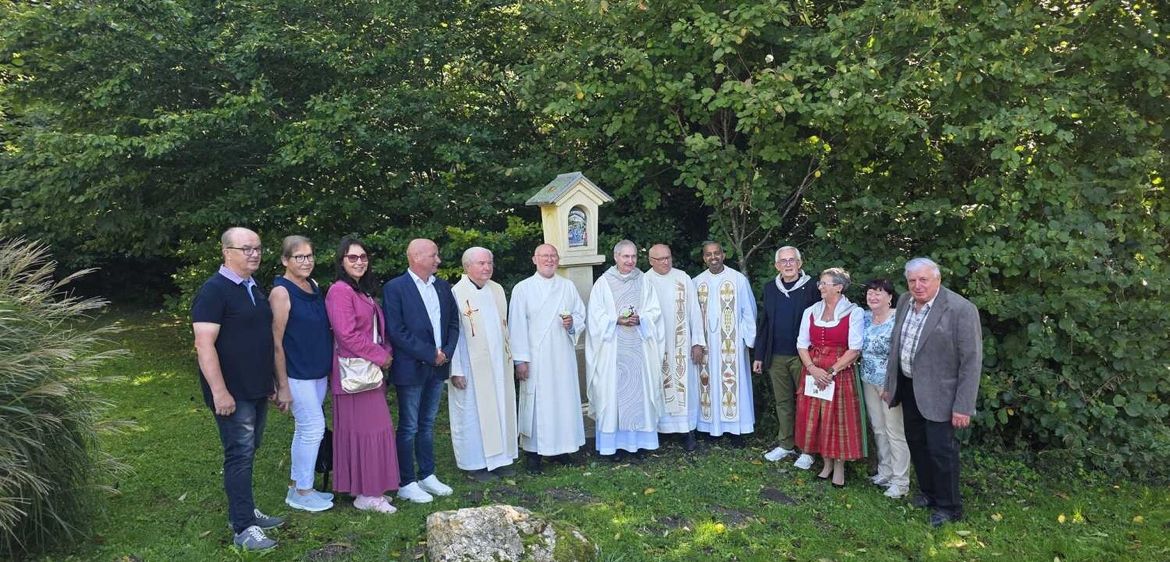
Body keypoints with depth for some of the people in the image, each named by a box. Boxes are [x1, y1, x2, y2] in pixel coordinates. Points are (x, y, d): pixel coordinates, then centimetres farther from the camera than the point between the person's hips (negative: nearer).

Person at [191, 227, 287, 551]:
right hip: (232, 392, -8)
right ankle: (243, 529, 5)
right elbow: (204, 345, -19)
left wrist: (276, 382, 18)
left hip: (257, 389, 8)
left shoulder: (255, 289, 12)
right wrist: (219, 391, -23)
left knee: (247, 453, 16)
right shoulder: (214, 290, -13)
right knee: (240, 455, -3)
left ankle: (243, 511, 29)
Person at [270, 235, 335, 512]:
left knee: (304, 429, 14)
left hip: (319, 370, 7)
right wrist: (282, 383, -15)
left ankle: (297, 485, 26)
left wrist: (328, 365, 11)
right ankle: (302, 492, 11)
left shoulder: (314, 286, 8)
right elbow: (276, 341, -14)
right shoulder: (281, 291, -13)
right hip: (297, 372, -7)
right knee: (314, 427, -3)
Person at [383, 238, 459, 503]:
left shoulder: (443, 287, 9)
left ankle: (427, 476, 26)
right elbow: (396, 331, -15)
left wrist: (446, 352, -4)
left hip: (438, 366, 6)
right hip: (411, 368, -6)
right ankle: (406, 483, 13)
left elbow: (454, 322, 11)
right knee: (409, 428, 3)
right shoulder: (394, 288, -10)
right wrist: (430, 354, -15)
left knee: (428, 424, 16)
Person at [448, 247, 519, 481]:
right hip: (471, 367, -6)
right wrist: (456, 370, -14)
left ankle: (499, 458, 24)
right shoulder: (457, 294, -12)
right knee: (472, 413, 3)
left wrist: (510, 356, 10)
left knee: (501, 409, 11)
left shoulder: (497, 290, 7)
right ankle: (475, 463, 16)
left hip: (499, 365, 6)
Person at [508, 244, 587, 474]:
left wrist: (572, 323, -11)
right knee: (536, 402, -1)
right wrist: (520, 360, -10)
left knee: (564, 399, 7)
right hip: (535, 358, -3)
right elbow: (517, 325, -5)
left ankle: (559, 447, 22)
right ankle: (533, 452, 10)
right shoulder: (522, 289, -1)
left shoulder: (568, 287, 8)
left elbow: (581, 315, 13)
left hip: (563, 356, 4)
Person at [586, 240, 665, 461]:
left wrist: (640, 319, -13)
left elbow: (654, 311, 6)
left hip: (639, 347, 2)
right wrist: (617, 320, -17)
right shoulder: (603, 283, 0)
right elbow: (596, 316, -3)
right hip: (612, 349, -2)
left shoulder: (643, 281, 8)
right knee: (613, 391, -2)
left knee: (639, 390, 4)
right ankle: (614, 443, 6)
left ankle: (637, 441, 14)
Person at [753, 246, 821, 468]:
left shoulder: (811, 288, -5)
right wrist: (759, 355, 8)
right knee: (782, 402, 12)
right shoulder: (770, 288, 7)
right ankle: (785, 444, 24)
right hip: (776, 356, 4)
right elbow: (764, 323, 10)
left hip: (803, 356, -4)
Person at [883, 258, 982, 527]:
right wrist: (890, 383, 13)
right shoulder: (904, 302, 2)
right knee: (916, 443, 18)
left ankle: (949, 507, 21)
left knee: (941, 449, 2)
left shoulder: (961, 309, -19)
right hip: (908, 387, 7)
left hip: (938, 393, -6)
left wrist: (963, 407, -18)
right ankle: (928, 492, 38)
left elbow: (971, 361, -17)